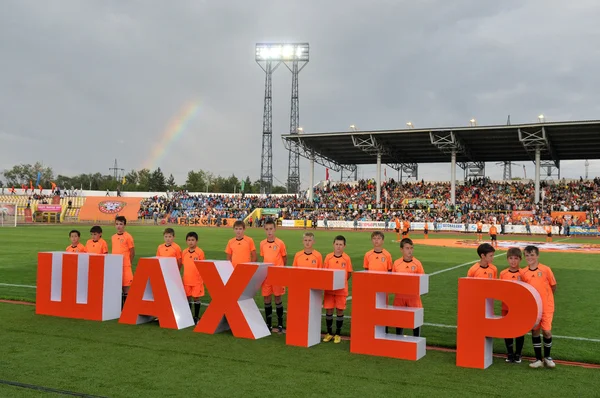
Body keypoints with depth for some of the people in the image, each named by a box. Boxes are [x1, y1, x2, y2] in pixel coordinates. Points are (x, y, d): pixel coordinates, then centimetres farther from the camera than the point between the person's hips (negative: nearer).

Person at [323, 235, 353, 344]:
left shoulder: (347, 258, -4)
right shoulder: (328, 257, -2)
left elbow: (349, 274, 3)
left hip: (341, 289, -1)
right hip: (329, 289, 1)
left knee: (340, 311, 5)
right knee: (329, 310, 6)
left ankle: (338, 334, 18)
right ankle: (329, 333, 21)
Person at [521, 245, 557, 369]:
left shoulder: (545, 269, -9)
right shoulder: (524, 272, -1)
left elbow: (553, 286, 1)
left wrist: (545, 297, 5)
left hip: (546, 306, -2)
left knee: (547, 331, -1)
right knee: (535, 331, 7)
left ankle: (547, 357, 21)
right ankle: (538, 359, 18)